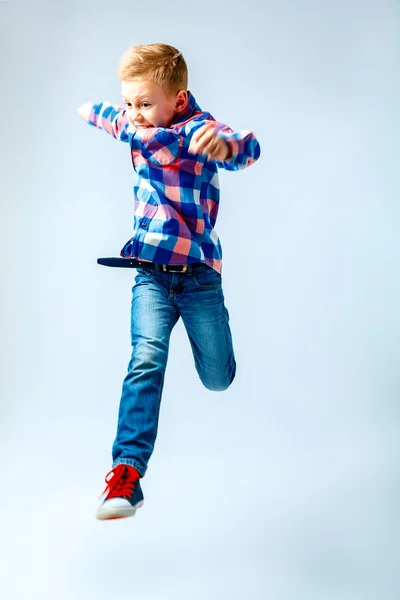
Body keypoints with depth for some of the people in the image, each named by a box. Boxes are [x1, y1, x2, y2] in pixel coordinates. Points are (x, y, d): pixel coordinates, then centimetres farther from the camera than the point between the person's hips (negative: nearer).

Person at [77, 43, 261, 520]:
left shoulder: (198, 128, -17)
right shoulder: (138, 127, 1)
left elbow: (246, 148, -39)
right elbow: (114, 119, 25)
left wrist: (226, 145, -56)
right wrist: (90, 110, 37)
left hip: (200, 274, -3)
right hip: (152, 272, 3)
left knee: (218, 378, 9)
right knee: (147, 359, -21)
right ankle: (127, 471, -26)